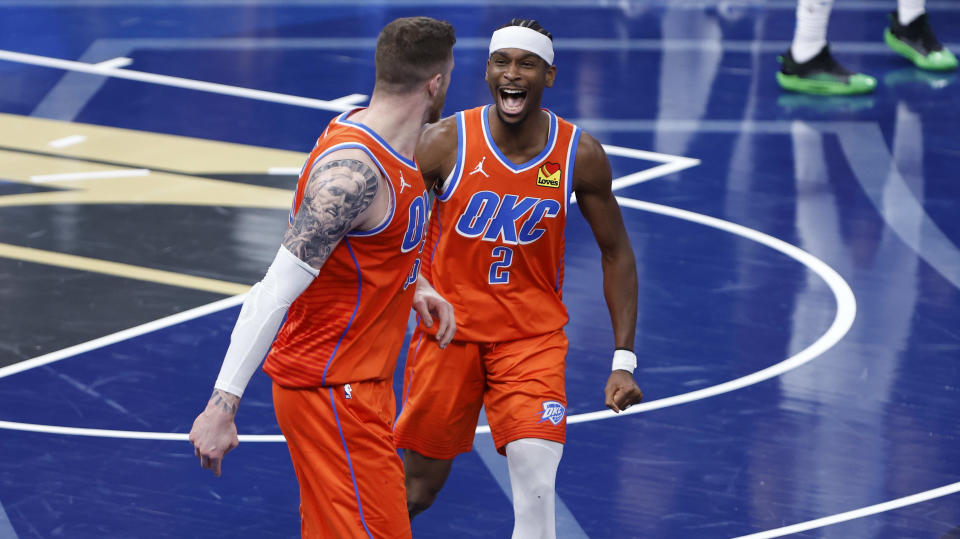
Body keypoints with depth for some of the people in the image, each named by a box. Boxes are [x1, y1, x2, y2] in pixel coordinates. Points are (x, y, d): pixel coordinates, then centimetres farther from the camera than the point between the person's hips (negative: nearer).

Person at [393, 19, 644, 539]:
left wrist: (624, 359, -2)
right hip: (449, 331, 0)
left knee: (536, 486, -17)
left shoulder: (580, 155, -9)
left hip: (534, 336, 0)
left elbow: (615, 251, 3)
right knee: (418, 486, 10)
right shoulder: (445, 142, -14)